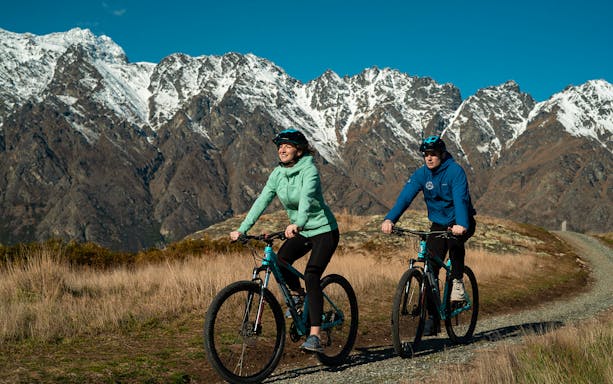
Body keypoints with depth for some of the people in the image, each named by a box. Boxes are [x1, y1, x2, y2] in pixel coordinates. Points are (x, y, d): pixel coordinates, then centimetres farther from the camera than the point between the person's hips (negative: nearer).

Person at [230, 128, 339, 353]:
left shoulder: (309, 170, -21)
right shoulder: (278, 174, -2)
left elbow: (306, 197, -39)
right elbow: (262, 201, -7)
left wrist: (297, 224, -56)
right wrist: (242, 229, -16)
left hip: (324, 231, -6)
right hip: (300, 231, 6)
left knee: (311, 276, -20)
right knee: (280, 261, -20)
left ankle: (314, 337, -19)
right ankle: (297, 294, 12)